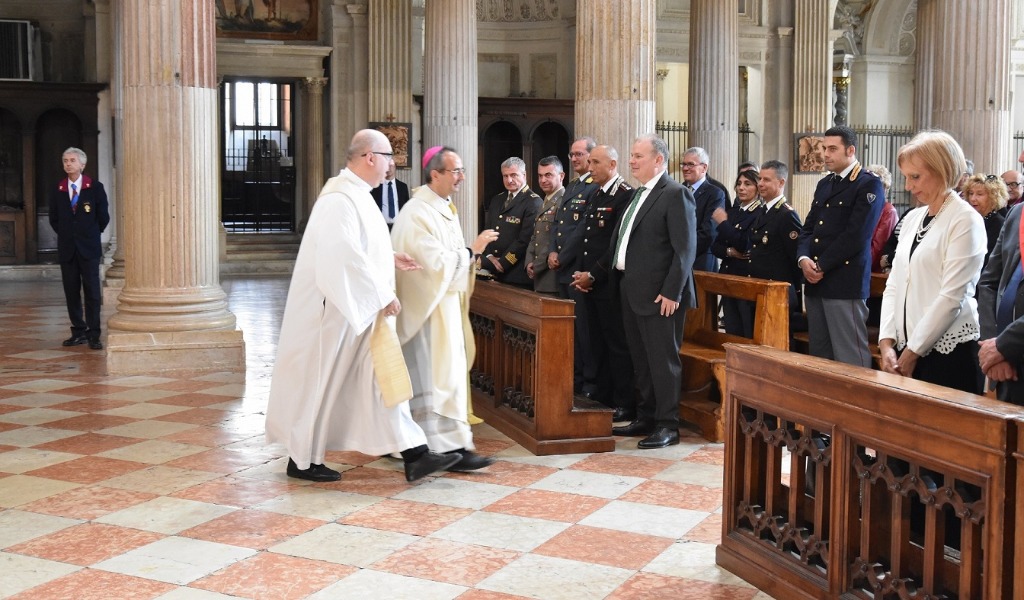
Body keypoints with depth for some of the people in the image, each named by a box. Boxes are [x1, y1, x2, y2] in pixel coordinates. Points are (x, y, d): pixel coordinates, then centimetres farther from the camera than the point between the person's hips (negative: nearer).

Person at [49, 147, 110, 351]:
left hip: (89, 249, -3)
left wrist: (91, 234, 9)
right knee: (71, 293, 5)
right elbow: (54, 219, 15)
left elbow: (103, 217, 4)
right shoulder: (57, 191, 6)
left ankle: (94, 335, -1)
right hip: (67, 249, 3)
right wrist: (67, 235, 11)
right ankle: (79, 332, 13)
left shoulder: (96, 188, 0)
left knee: (92, 292, -4)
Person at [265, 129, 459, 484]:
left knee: (384, 377, 5)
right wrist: (383, 295, -20)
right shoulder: (340, 198, -20)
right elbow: (345, 257, -27)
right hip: (336, 308, -10)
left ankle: (414, 456, 5)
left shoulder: (356, 194, 12)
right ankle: (303, 460, 19)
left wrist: (390, 258, 11)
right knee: (320, 382, 4)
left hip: (362, 309, 10)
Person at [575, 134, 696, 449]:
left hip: (660, 295, -9)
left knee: (663, 359, -2)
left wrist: (671, 293, -20)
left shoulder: (676, 194, -11)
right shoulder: (638, 195, 17)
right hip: (632, 292, 9)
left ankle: (667, 425, 6)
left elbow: (685, 249, -16)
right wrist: (596, 276, 19)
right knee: (640, 360, 15)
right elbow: (619, 243, 22)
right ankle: (646, 418, 25)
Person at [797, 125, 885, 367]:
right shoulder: (823, 185, 20)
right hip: (815, 282, 7)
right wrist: (804, 258, -3)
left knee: (850, 357, -7)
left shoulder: (869, 184, -4)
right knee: (819, 355, 9)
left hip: (845, 283, -7)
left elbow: (856, 235, -13)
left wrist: (822, 266, -11)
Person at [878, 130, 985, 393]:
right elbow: (894, 286, 11)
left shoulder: (965, 220, -7)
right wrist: (887, 343, -1)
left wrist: (912, 352, -12)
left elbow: (952, 297, -13)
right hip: (907, 347, 6)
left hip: (948, 350, -6)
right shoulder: (912, 218, 12)